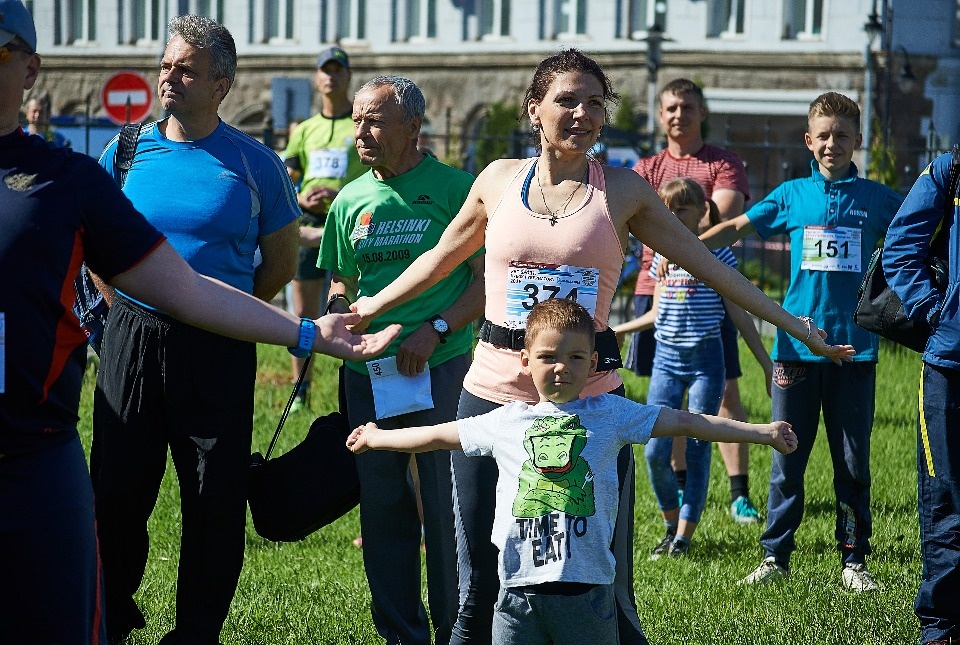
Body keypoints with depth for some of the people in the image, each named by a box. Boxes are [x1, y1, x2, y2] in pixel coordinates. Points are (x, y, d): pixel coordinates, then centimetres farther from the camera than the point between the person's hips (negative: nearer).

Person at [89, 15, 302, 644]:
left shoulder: (256, 163, -2)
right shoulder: (127, 152, 3)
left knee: (215, 498, 4)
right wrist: (129, 307, 6)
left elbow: (281, 263, 7)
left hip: (218, 350, -1)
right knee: (118, 489, 5)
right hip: (132, 342, 2)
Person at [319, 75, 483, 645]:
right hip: (367, 374, 5)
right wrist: (339, 313, -2)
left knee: (447, 506, -2)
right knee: (383, 510, 8)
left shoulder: (455, 187, -3)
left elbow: (489, 279, -6)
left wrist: (435, 330, -16)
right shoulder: (352, 200, 12)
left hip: (441, 367, -5)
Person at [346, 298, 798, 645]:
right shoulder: (506, 422, 9)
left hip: (586, 585, -1)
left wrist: (760, 432, -1)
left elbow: (684, 422, 2)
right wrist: (377, 438, 27)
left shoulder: (609, 414, 5)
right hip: (520, 587, 1)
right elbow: (441, 435, 20)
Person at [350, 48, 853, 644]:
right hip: (495, 391, 1)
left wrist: (799, 329, 5)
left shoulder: (622, 190, 3)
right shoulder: (499, 179, 6)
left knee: (606, 591, -1)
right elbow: (442, 257, 22)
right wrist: (369, 307, 27)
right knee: (481, 589, 5)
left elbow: (708, 265, 6)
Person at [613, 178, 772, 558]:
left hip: (705, 359, -4)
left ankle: (684, 536, 5)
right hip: (666, 359, 4)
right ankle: (671, 525, 14)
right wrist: (616, 331, 21)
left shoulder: (717, 254, -3)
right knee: (655, 451, -4)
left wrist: (765, 361, -2)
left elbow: (737, 312, -1)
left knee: (697, 450, -1)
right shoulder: (663, 255, 9)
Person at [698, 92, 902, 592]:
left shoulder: (875, 199, 6)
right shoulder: (792, 195, 6)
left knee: (853, 462, 5)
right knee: (786, 460, 3)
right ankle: (775, 556, 12)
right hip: (797, 344, 0)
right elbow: (737, 228, 5)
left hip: (854, 346, 0)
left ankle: (853, 560, 14)